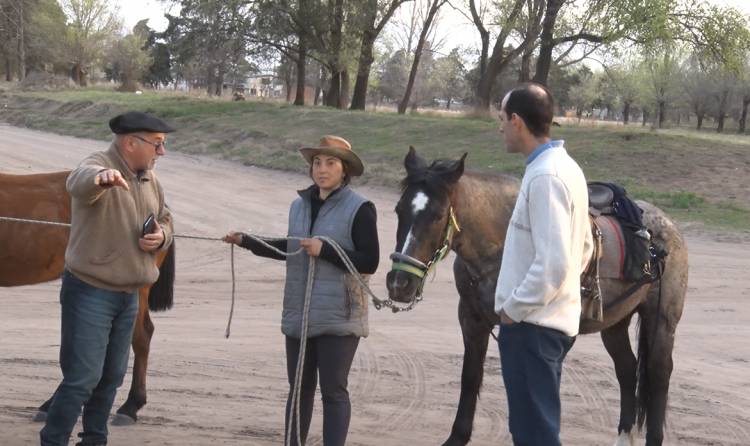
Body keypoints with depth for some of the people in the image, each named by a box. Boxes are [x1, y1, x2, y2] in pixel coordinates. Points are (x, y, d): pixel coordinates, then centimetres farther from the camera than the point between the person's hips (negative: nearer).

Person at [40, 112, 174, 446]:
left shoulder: (149, 180, 8)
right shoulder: (98, 165, -17)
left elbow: (165, 220, 21)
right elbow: (80, 182, -41)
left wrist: (161, 236, -5)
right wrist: (100, 178, -66)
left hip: (128, 295, 8)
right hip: (90, 293, -8)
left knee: (112, 376, 16)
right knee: (83, 378, -8)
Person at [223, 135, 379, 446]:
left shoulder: (359, 209, -10)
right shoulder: (300, 205, 9)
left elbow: (369, 262, -13)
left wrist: (325, 251, -21)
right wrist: (247, 242, 17)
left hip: (338, 318, -6)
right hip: (298, 314, 6)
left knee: (333, 389, -2)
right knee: (299, 387, 14)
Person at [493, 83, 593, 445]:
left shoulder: (545, 176, -21)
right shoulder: (564, 167, 11)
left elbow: (552, 264, -27)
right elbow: (583, 247, 20)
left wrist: (513, 307, -16)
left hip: (531, 324, -10)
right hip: (550, 319, 10)